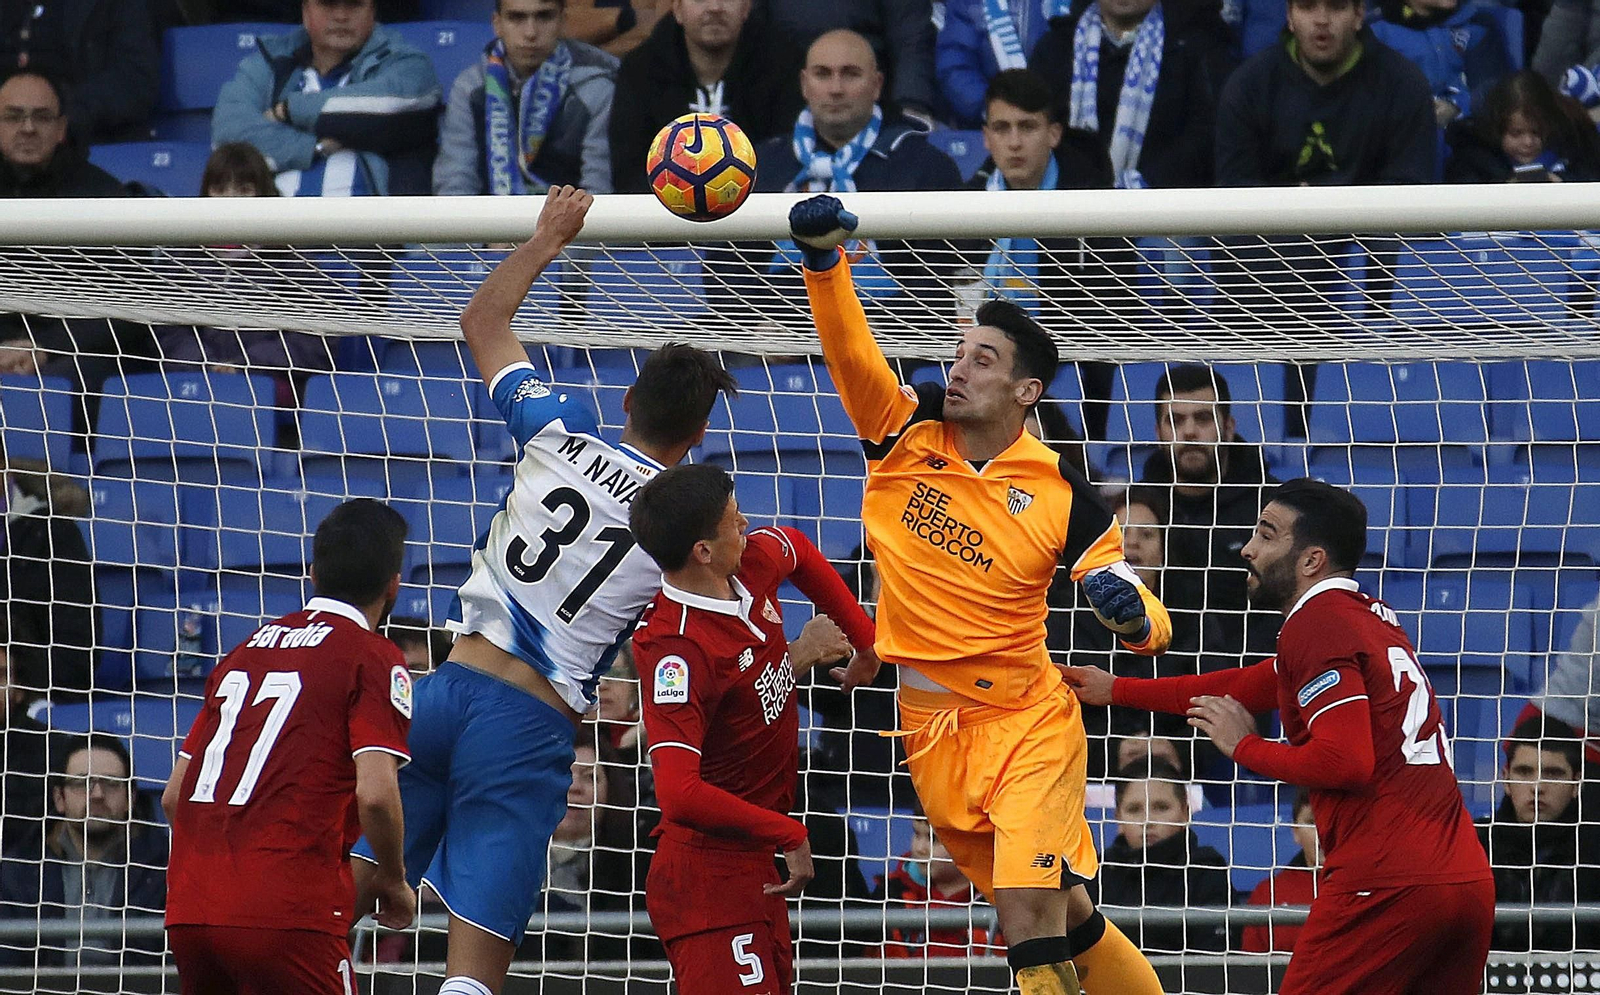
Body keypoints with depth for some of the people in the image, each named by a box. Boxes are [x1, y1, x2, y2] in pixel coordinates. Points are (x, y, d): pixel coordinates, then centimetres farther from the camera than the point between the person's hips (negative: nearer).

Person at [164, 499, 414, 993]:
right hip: (286, 914, -6)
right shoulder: (375, 659, 1)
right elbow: (374, 795, -13)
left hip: (186, 913, 6)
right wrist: (392, 882, 4)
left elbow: (173, 797, 21)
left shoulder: (246, 650, 20)